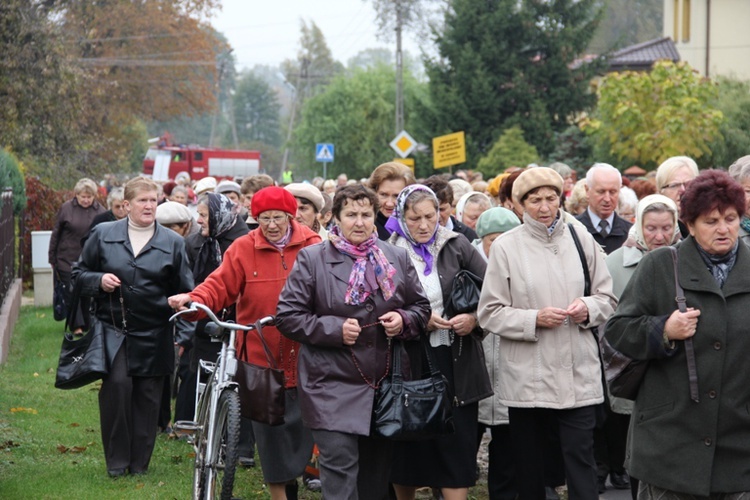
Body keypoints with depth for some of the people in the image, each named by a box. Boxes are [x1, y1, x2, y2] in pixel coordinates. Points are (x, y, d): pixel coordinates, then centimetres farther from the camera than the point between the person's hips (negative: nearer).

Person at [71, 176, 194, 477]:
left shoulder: (172, 243, 6)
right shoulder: (103, 235, 5)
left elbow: (184, 291, 8)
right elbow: (79, 272, 13)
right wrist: (98, 281, -8)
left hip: (153, 336, 1)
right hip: (113, 328, -1)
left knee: (147, 396, 3)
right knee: (117, 384, -17)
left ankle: (140, 462, 16)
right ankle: (116, 460, -5)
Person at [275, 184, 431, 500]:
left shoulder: (396, 258, 10)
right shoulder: (312, 259, -2)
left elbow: (421, 307, 18)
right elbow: (287, 316, -4)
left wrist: (403, 320, -4)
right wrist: (335, 329, -15)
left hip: (385, 387, 4)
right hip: (333, 388, -4)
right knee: (340, 468, -12)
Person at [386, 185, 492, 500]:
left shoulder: (458, 247, 2)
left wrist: (475, 317, -13)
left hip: (455, 362, 0)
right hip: (408, 363, 0)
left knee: (458, 445, -1)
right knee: (408, 444, 10)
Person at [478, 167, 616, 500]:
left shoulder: (581, 239, 6)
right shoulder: (506, 247, -1)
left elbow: (607, 298, 12)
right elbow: (490, 313, -2)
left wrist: (589, 307, -9)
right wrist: (535, 319, -14)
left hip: (578, 375, 1)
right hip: (526, 377, 0)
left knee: (581, 463, -4)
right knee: (529, 470, 10)